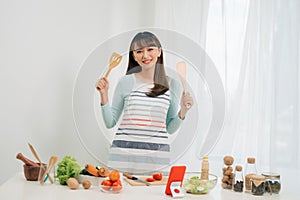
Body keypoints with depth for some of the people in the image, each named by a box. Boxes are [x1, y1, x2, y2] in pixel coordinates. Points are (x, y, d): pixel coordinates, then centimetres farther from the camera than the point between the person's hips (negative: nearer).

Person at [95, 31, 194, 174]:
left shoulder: (172, 85, 6)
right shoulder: (126, 82, 2)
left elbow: (170, 128, 12)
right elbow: (110, 122, 6)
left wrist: (182, 112, -4)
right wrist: (104, 95, -4)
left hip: (156, 156, 1)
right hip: (124, 152, -1)